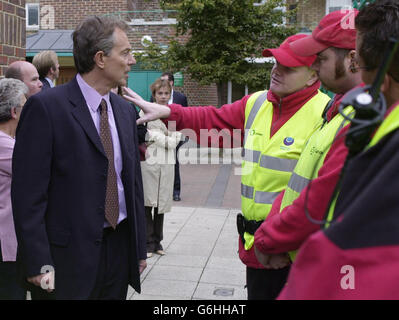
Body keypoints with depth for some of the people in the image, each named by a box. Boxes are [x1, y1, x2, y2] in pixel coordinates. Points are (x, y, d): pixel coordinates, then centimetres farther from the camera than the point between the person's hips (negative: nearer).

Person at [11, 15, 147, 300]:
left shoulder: (125, 110, 8)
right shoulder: (45, 107, -11)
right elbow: (28, 193, -13)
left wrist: (140, 247, 13)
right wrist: (39, 264, -15)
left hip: (120, 246, 6)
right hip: (69, 254, -6)